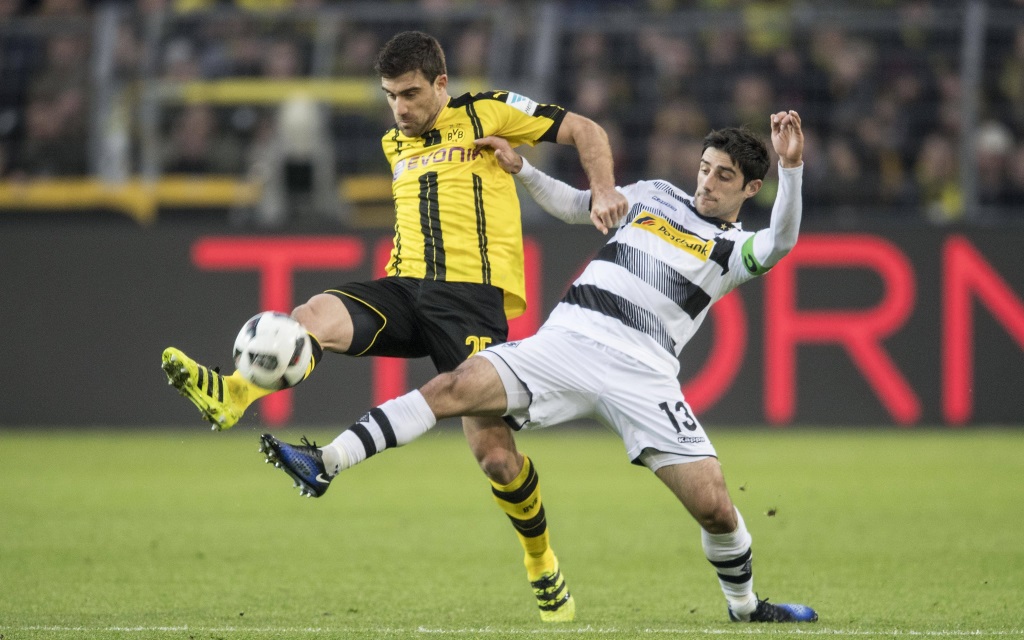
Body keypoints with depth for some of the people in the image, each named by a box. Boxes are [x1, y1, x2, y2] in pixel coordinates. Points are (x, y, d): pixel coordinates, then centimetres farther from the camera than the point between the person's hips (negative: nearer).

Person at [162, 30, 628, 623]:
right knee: (317, 316, -28)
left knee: (494, 452, -11)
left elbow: (585, 130, 6)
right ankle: (231, 394, -50)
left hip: (473, 296, -5)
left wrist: (604, 193, -9)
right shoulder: (395, 144, 22)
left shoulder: (488, 113, 6)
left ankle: (542, 562, 13)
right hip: (405, 287, 5)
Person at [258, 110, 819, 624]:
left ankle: (744, 605, 17)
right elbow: (575, 206, 36)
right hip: (566, 342, 3)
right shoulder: (656, 195, 24)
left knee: (713, 504, -12)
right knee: (455, 387, -20)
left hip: (641, 373, -2)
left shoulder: (736, 248, 10)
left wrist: (790, 168, -25)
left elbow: (780, 243, -13)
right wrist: (520, 170, 24)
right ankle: (327, 464, -22)